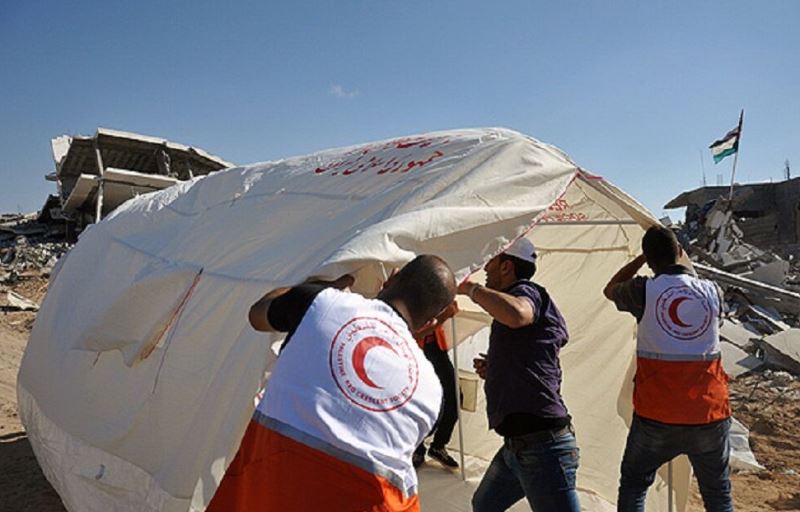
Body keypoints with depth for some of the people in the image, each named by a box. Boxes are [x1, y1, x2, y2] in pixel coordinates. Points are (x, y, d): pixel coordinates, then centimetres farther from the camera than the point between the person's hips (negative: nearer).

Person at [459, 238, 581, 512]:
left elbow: (517, 314, -38)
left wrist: (471, 288, -22)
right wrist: (494, 370, 11)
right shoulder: (517, 297, 19)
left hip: (541, 447, -10)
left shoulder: (526, 292, -9)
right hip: (518, 445, 11)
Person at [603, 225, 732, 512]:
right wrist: (684, 263, 21)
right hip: (710, 417, 2)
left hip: (656, 418, -2)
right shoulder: (713, 291, -2)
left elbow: (610, 290, 13)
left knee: (633, 486, 18)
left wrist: (641, 259, 15)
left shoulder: (643, 290, -9)